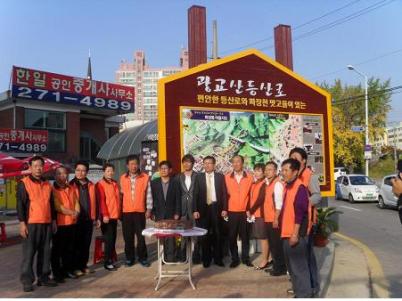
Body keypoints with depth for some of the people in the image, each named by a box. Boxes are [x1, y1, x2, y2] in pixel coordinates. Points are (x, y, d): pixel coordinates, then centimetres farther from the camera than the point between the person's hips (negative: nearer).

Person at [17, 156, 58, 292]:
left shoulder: (47, 185, 15)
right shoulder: (23, 183, -2)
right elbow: (20, 204, -7)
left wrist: (54, 220, 16)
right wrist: (22, 223, -13)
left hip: (47, 224, 5)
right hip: (31, 224, -5)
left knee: (45, 252, 9)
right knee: (29, 253, -3)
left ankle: (43, 277, 19)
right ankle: (27, 280, 4)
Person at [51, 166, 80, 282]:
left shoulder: (71, 189, 14)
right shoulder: (53, 189, -7)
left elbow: (76, 202, 11)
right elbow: (57, 206, -14)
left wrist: (77, 212, -8)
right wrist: (71, 212, -16)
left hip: (72, 223, 6)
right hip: (59, 223, -6)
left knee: (69, 248, 12)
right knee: (57, 249, 1)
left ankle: (68, 269, 22)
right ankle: (57, 273, 8)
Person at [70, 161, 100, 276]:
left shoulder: (91, 185, 10)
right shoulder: (71, 185, -3)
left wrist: (97, 217, 11)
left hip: (89, 219, 4)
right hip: (76, 219, -4)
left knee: (86, 244, 11)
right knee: (77, 244, 2)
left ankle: (84, 265, 22)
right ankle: (76, 267, 12)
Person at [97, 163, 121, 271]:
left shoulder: (115, 184, 14)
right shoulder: (100, 184, -6)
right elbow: (101, 201, -12)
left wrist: (119, 213, 15)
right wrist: (104, 215, -18)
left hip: (115, 215, 6)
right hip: (107, 216, -6)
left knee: (113, 239, 10)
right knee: (108, 239, -2)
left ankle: (111, 260, 19)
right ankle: (107, 262, 6)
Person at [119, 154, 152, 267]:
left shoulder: (145, 177, 0)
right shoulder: (123, 178, 6)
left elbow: (148, 194, 1)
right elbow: (121, 194, 8)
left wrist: (149, 209, -4)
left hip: (140, 211, -2)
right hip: (126, 212, 2)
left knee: (141, 236, 0)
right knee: (128, 237, 7)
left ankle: (142, 258, 13)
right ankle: (129, 258, 19)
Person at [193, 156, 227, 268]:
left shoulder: (220, 176, 4)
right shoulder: (199, 177, 4)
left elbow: (224, 194, 2)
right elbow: (195, 195, 1)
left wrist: (224, 209, -5)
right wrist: (195, 210, -7)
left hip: (216, 208, 0)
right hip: (203, 209, 0)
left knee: (217, 234, 7)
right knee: (204, 235, 6)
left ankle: (218, 258, 19)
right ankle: (206, 259, 19)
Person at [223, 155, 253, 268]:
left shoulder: (249, 177, 1)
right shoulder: (227, 177, 2)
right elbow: (225, 194, 2)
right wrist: (224, 209, -3)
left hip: (245, 212, 0)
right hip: (231, 212, 0)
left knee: (245, 236, 8)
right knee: (232, 237, 5)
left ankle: (246, 258, 20)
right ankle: (234, 259, 17)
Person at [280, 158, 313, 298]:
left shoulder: (300, 187, -15)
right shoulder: (288, 186, 13)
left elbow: (300, 212, -21)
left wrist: (295, 233, -22)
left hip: (296, 234, -10)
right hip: (287, 233, 10)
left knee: (299, 267, -2)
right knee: (292, 266, 18)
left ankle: (304, 295, 9)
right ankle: (299, 292, 30)